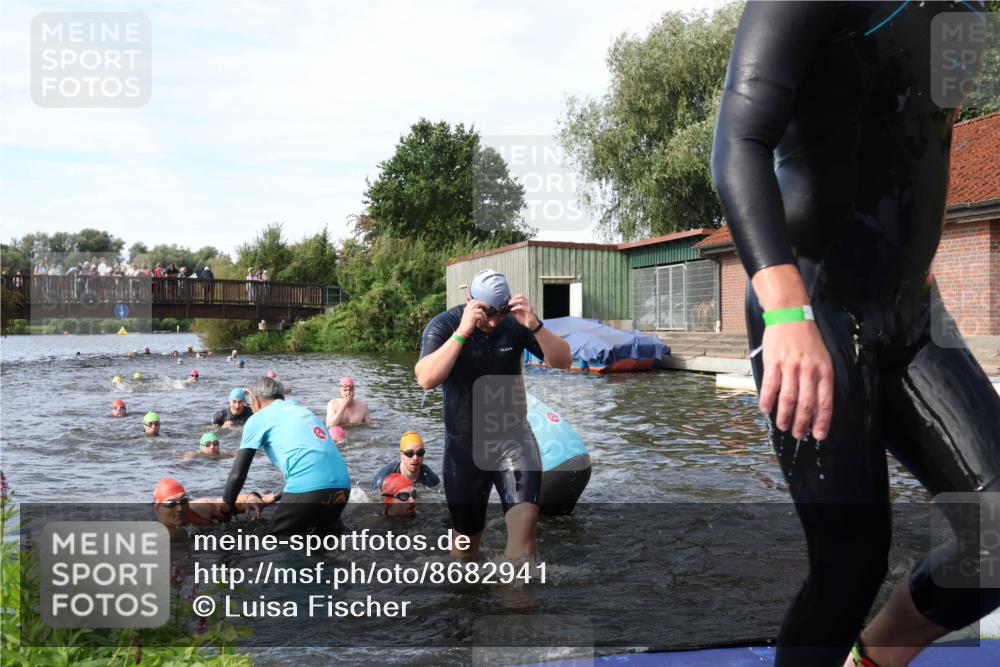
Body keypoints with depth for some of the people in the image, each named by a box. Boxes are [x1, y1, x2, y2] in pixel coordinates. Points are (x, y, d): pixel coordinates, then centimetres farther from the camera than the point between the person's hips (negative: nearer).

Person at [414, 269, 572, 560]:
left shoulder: (515, 323, -8)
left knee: (524, 522, -19)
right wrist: (462, 331, -35)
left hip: (513, 437, 1)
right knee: (467, 536, 14)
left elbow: (563, 361, -11)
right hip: (464, 444, 0)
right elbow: (426, 379, -28)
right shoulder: (443, 325, -13)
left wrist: (535, 325, -27)